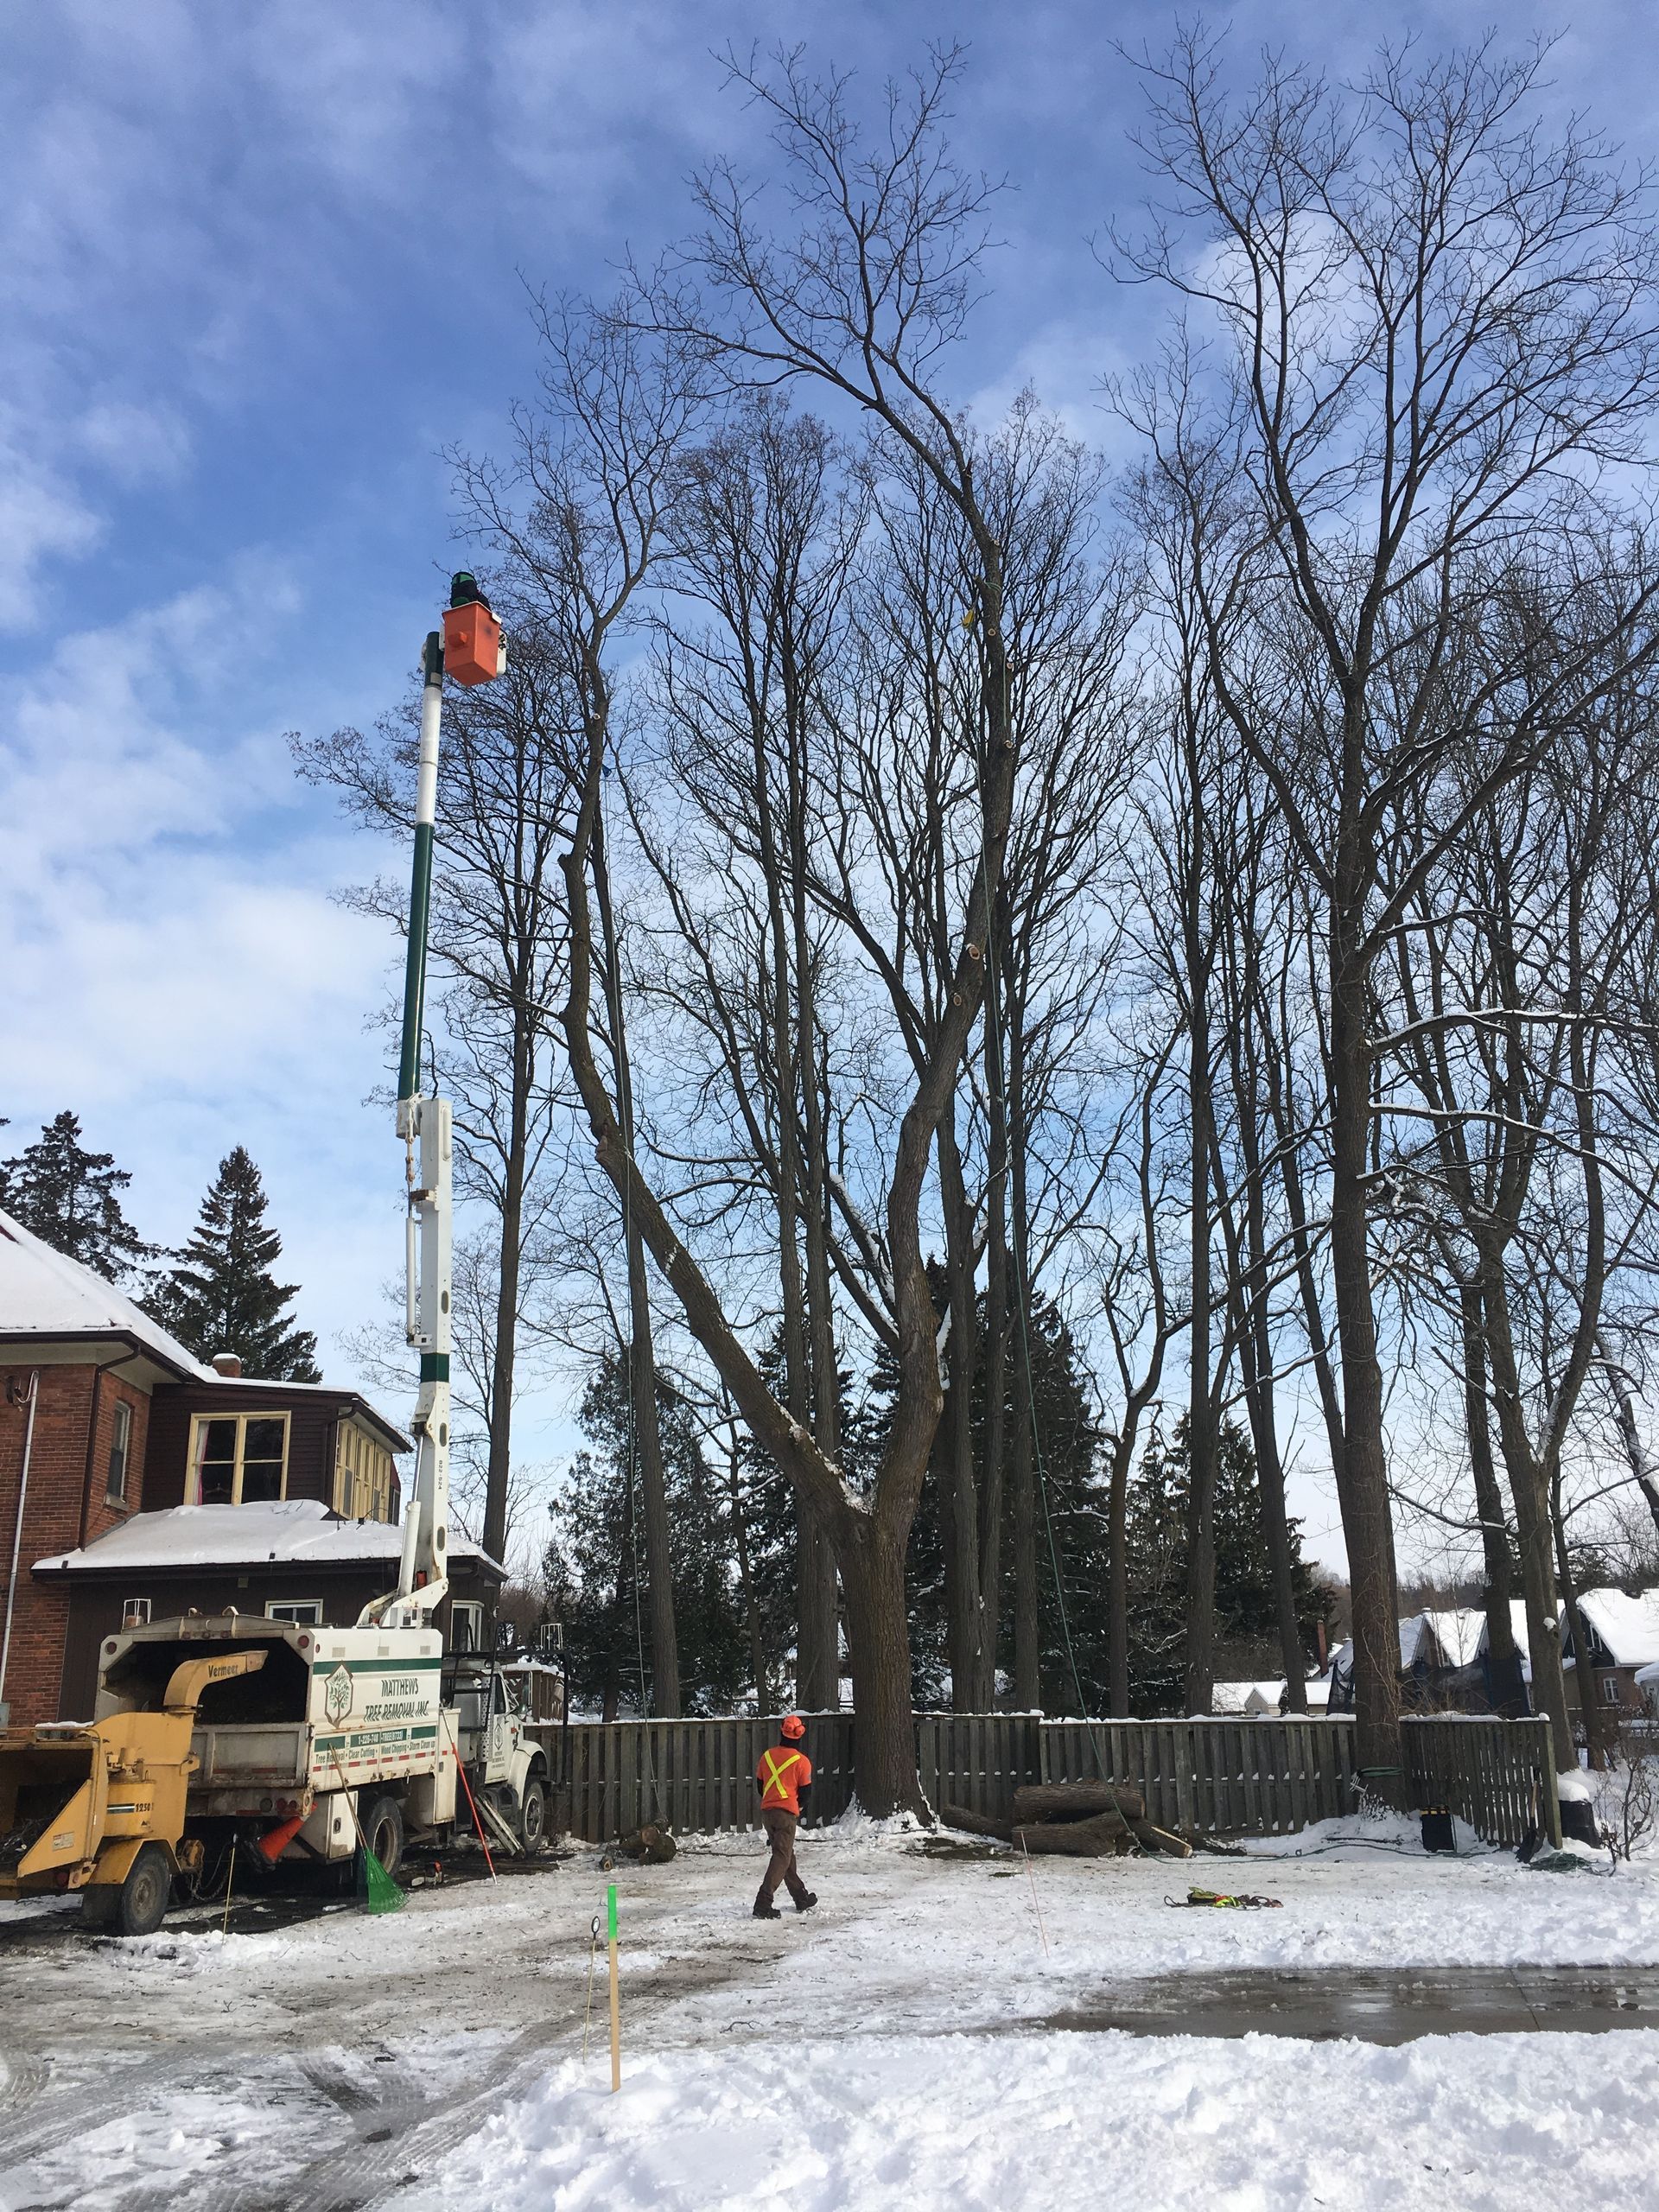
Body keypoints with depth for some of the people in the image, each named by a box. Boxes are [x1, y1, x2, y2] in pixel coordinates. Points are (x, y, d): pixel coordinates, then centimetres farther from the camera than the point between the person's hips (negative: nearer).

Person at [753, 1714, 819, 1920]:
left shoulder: (767, 1756, 6)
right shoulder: (801, 1761, -8)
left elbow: (759, 1785, 13)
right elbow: (805, 1791, -2)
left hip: (766, 1811, 6)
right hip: (787, 1813, -6)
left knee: (786, 1855, 17)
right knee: (781, 1858, -5)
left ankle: (801, 1898, 29)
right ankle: (763, 1904, -16)